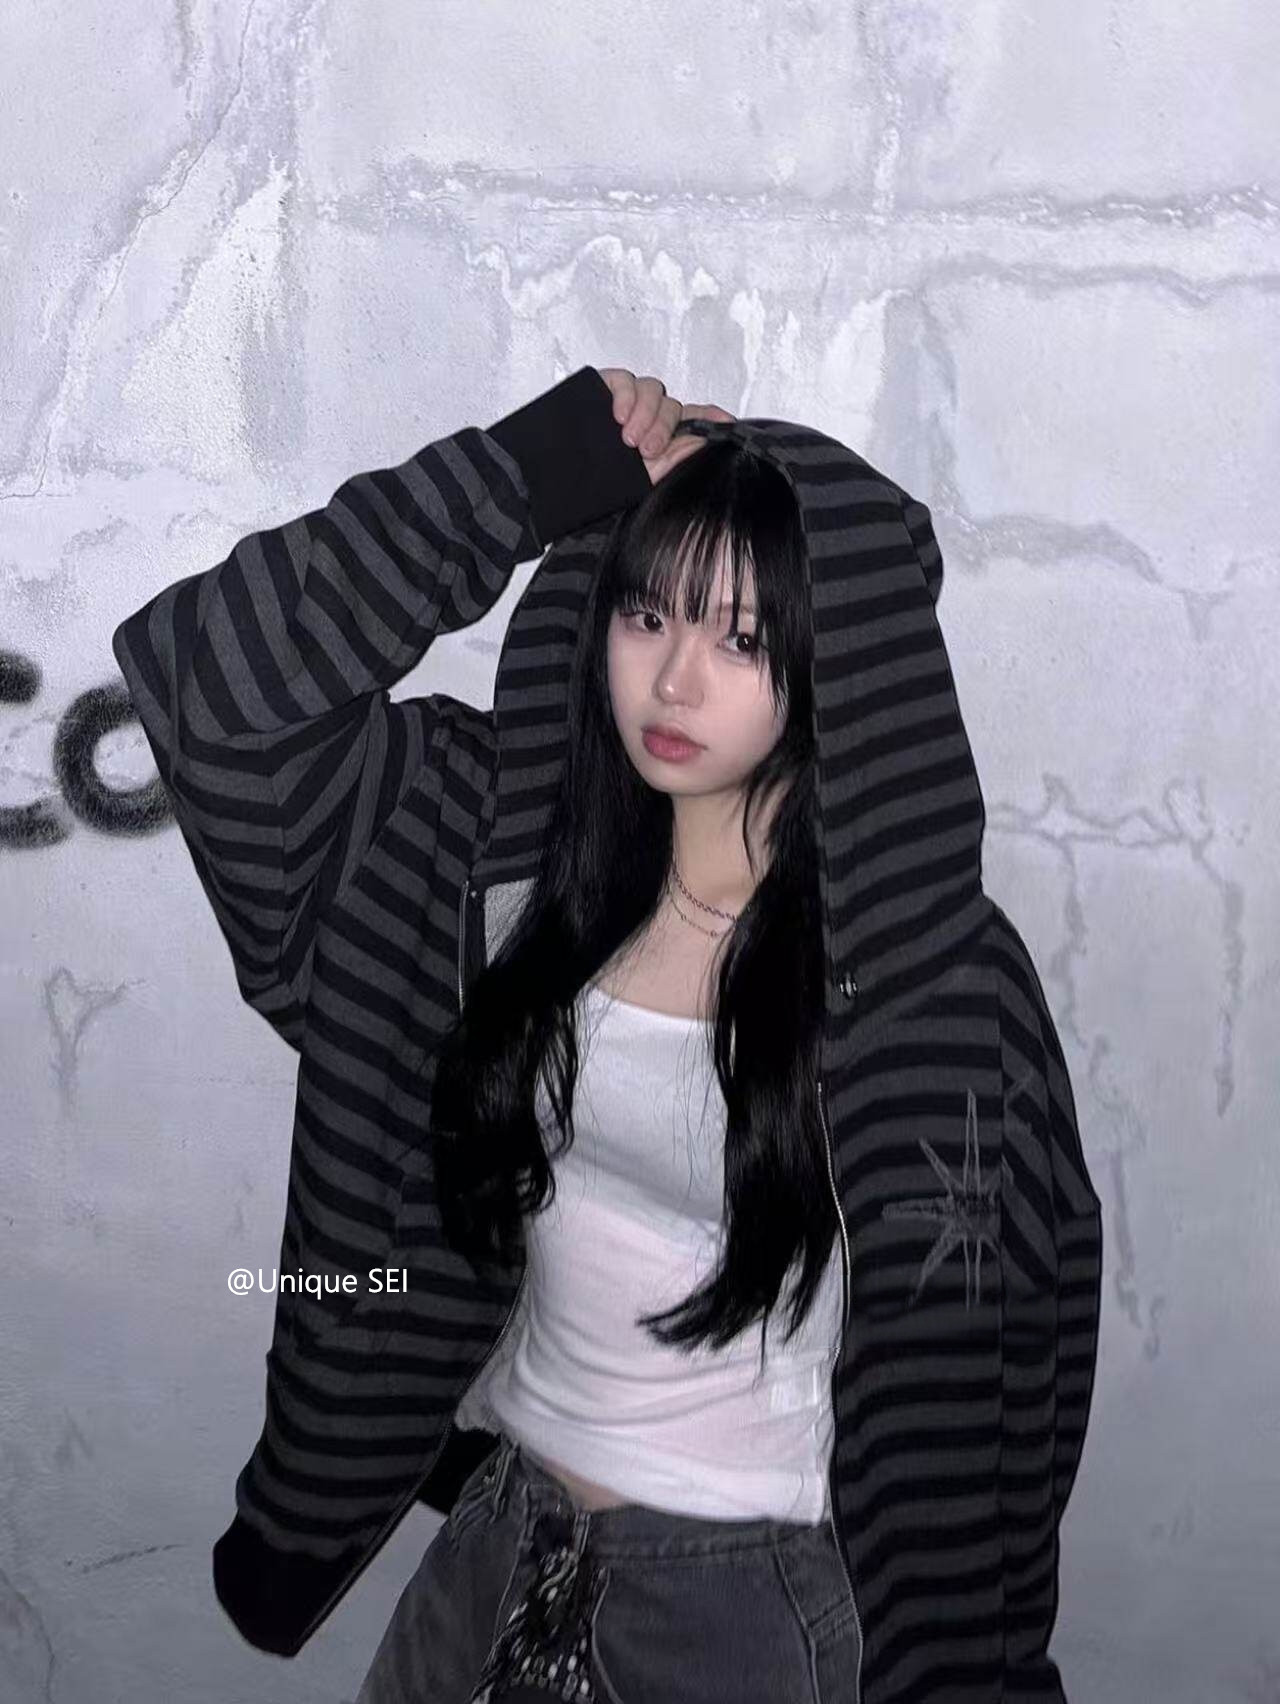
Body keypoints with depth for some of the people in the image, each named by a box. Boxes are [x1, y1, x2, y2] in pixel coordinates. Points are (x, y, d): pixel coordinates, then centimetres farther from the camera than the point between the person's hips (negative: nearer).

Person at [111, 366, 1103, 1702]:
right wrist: (530, 478, -17)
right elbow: (211, 673, -13)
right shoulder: (524, 850, -6)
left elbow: (979, 1365, -11)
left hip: (754, 1595, -4)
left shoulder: (925, 974, -18)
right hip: (502, 1533, 4)